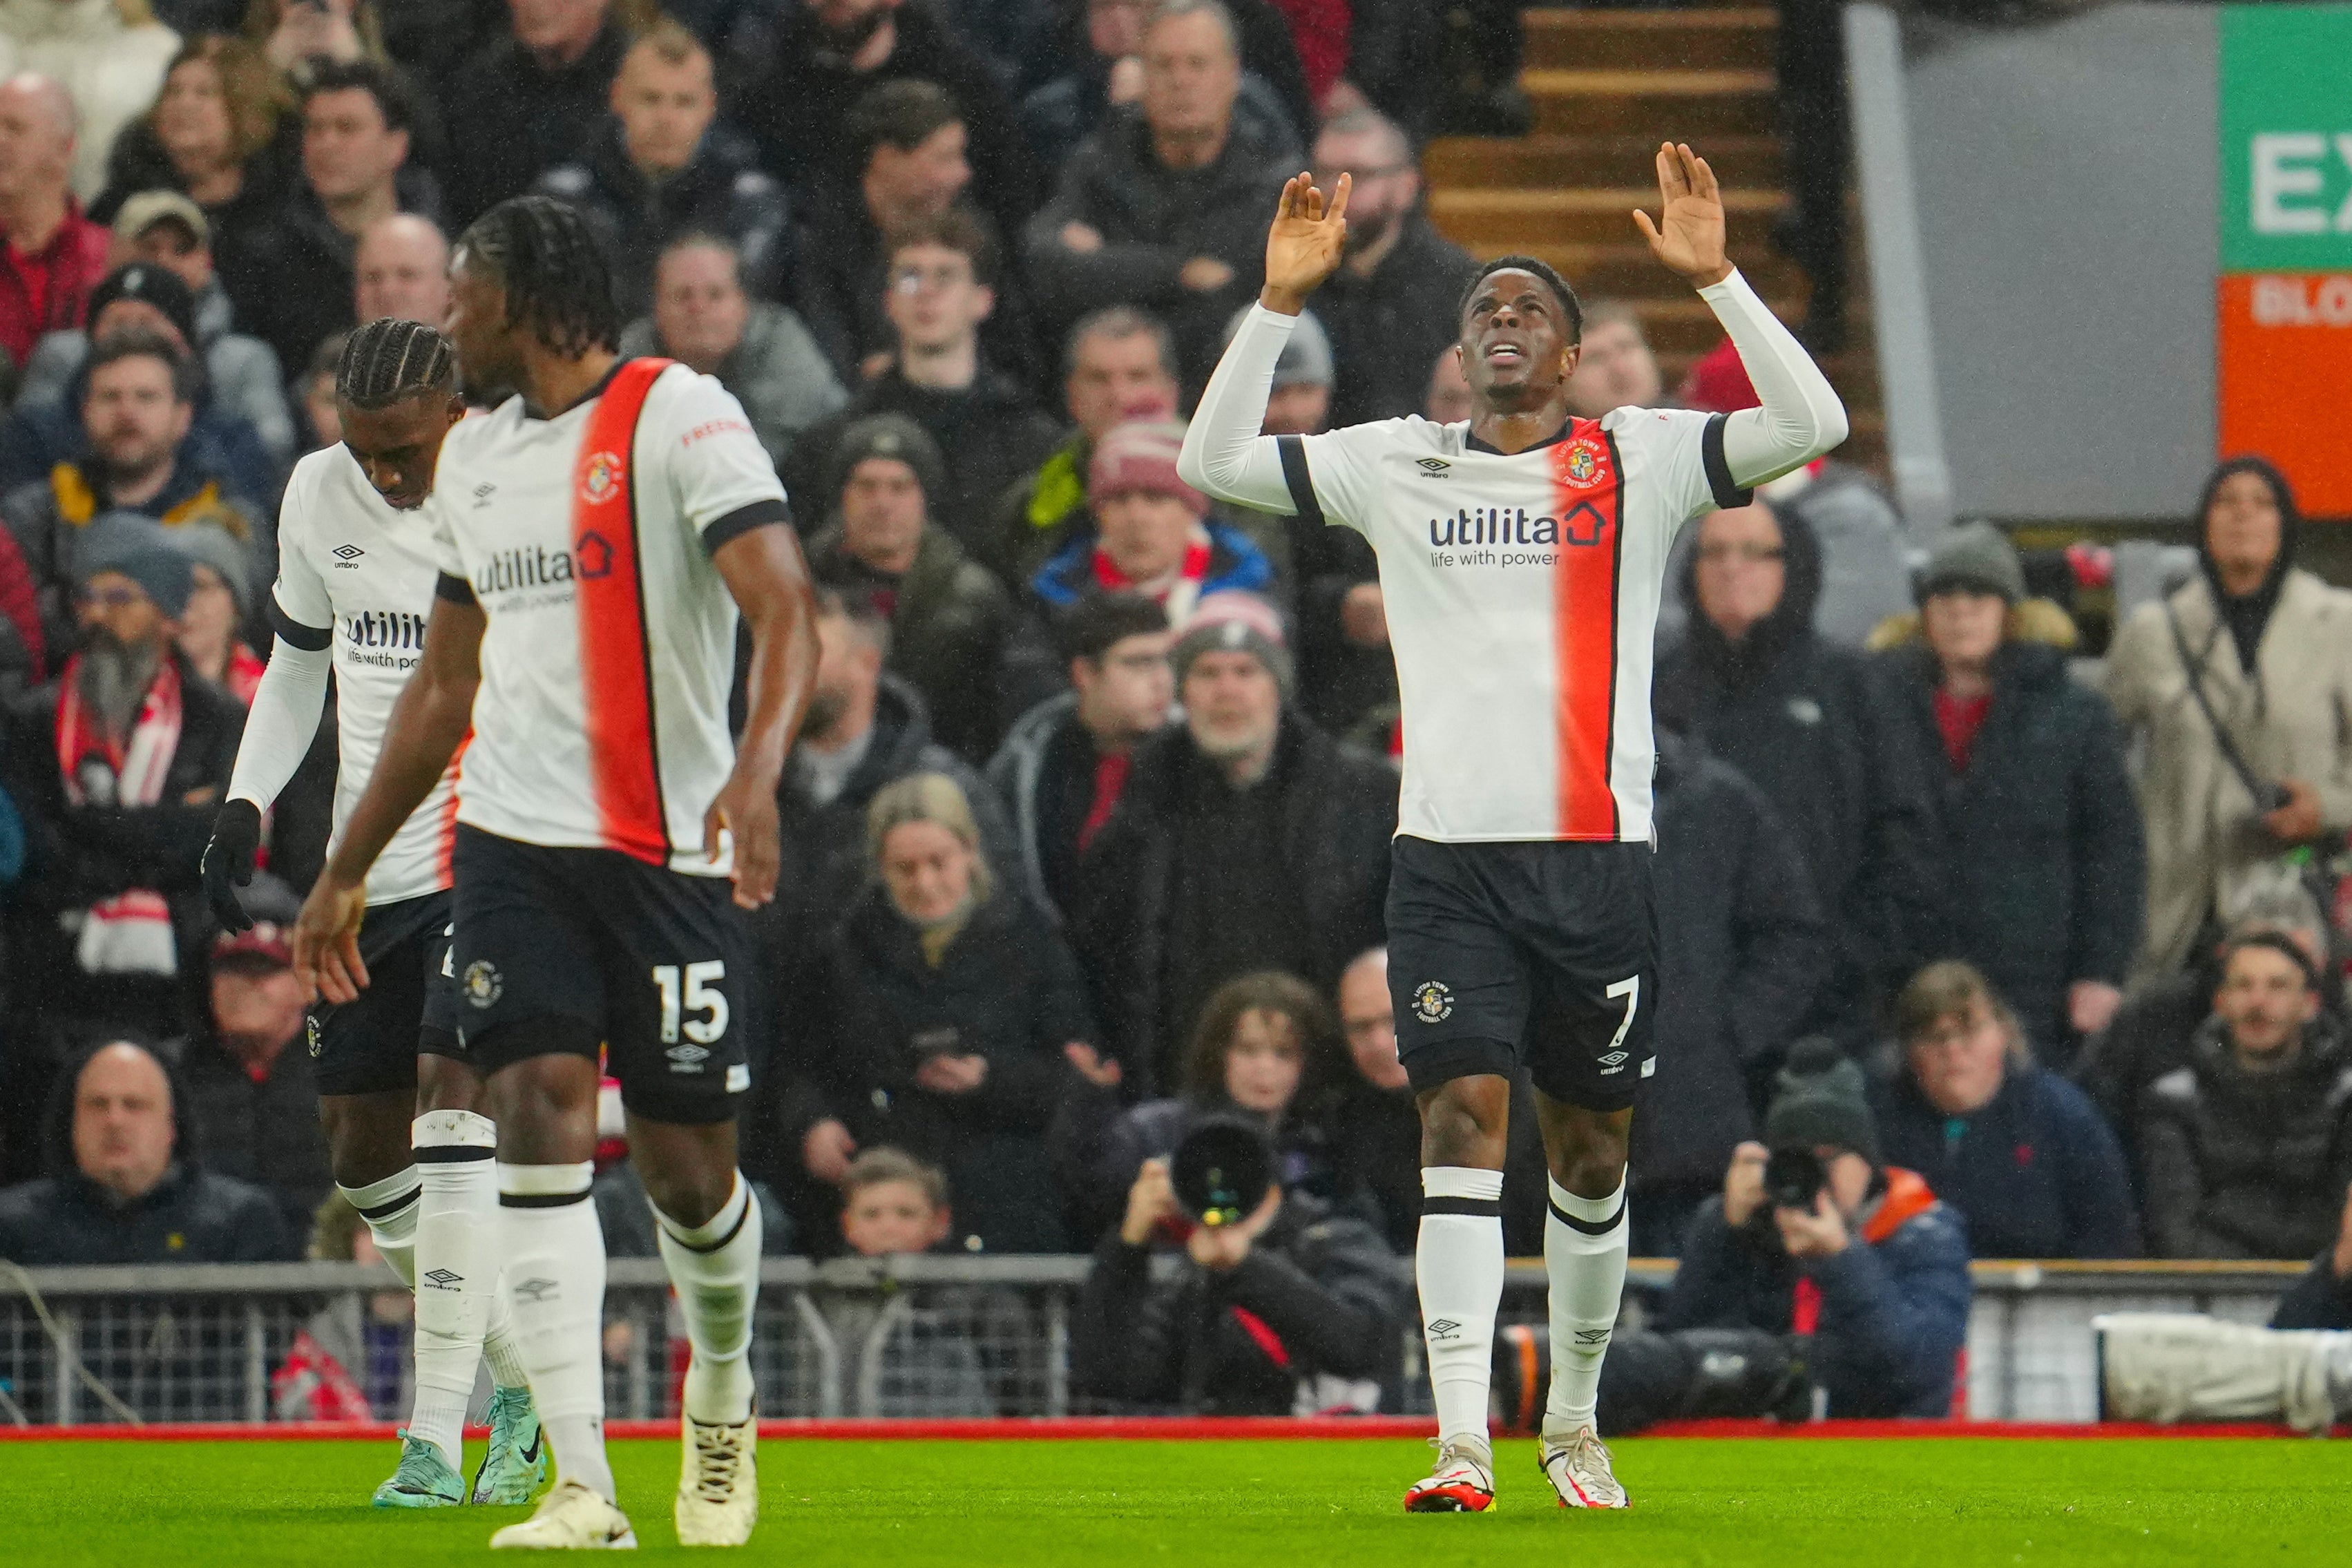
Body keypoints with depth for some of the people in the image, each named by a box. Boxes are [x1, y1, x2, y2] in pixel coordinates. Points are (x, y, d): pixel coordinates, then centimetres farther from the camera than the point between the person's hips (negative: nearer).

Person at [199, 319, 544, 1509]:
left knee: (453, 1105, -18)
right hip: (370, 868, 6)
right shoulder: (320, 496, 6)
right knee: (362, 1152, 6)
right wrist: (245, 806, 8)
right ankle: (521, 1375, 25)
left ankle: (436, 1438, -17)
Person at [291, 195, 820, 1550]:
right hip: (512, 842, 5)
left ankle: (724, 1389, 34)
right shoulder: (475, 457, 16)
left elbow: (785, 608, -18)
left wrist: (759, 767, -36)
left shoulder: (677, 415, -7)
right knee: (538, 1121, -13)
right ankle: (583, 1488, -17)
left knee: (686, 1167, 2)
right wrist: (348, 870, 26)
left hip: (670, 852, -5)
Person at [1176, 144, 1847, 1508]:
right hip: (1449, 852, 0)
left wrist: (1713, 279, -12)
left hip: (1601, 855, 0)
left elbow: (1811, 426, -6)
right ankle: (1463, 1441, -17)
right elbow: (1215, 461, 6)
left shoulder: (1641, 461, 5)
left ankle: (1574, 1422, 26)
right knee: (1465, 1116, -12)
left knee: (1592, 1144, 9)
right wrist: (1283, 299, -2)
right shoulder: (1399, 465, 10)